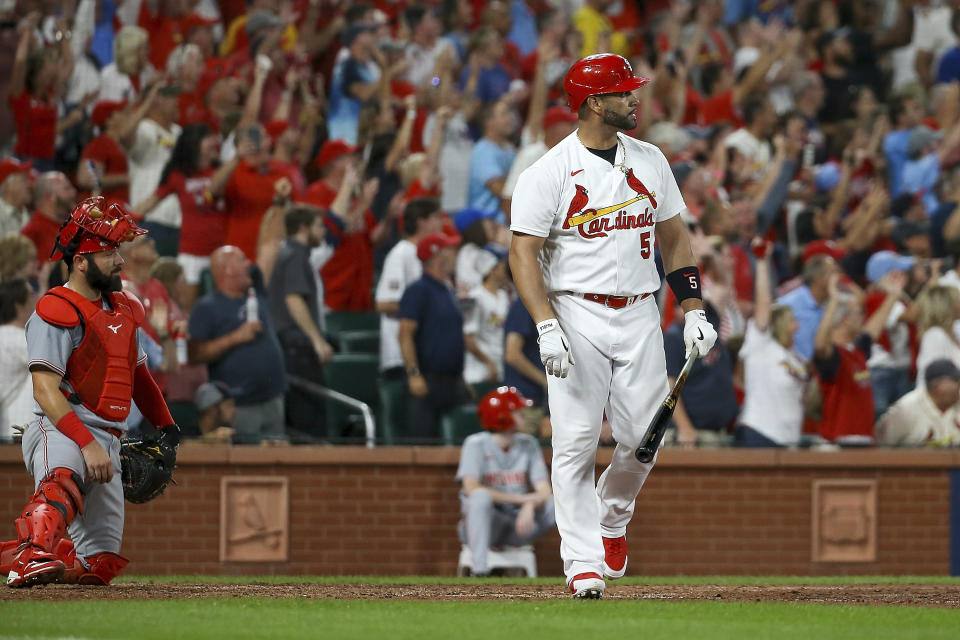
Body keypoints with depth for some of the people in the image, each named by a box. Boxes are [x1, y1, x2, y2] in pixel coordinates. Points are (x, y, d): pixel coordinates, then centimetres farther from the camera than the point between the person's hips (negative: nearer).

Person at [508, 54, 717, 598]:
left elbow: (674, 236, 17)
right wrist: (547, 327, -21)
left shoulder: (650, 161, 10)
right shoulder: (549, 173, -6)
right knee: (576, 442, -8)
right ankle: (583, 565, -5)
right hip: (578, 317, -4)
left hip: (640, 317, 4)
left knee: (644, 439, -1)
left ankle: (612, 518, 28)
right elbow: (524, 252, -9)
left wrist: (694, 310, 7)